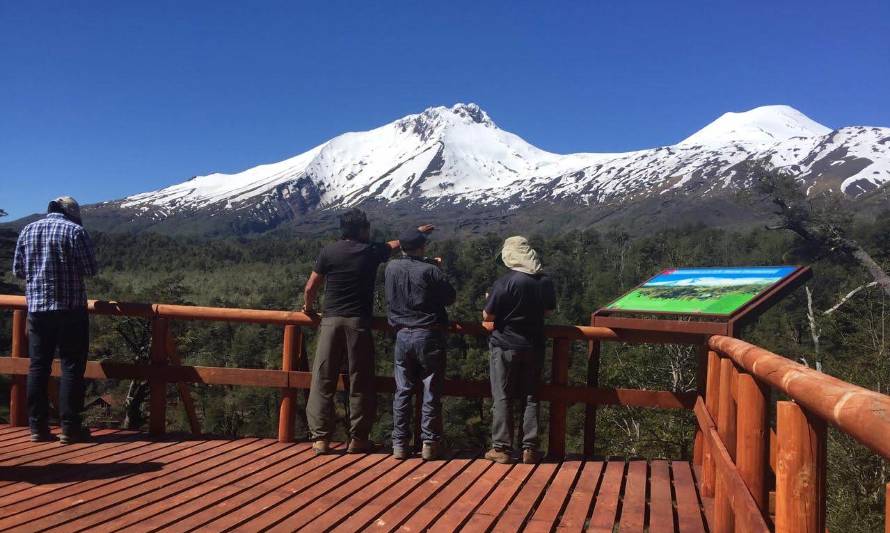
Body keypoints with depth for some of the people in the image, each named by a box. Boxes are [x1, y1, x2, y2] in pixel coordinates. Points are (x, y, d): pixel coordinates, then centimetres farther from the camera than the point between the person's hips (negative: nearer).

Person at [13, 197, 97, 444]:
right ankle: (69, 428, 2)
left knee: (38, 367, 9)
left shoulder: (28, 230, 9)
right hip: (70, 308, -4)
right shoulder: (75, 231, -6)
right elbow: (90, 269, -8)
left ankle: (37, 427, 11)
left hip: (36, 307, 5)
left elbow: (18, 269, 11)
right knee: (71, 367, 1)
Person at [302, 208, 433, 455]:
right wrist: (418, 231, 41)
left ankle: (321, 437, 6)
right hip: (358, 323, -1)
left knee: (323, 381, 5)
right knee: (360, 383, 7)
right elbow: (397, 243, 22)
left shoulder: (328, 252, 2)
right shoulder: (372, 251, 3)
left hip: (331, 321, 1)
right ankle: (358, 438, 12)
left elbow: (310, 289, 3)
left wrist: (309, 307, 24)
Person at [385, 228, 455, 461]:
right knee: (431, 393, 5)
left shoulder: (391, 267, 1)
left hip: (402, 335, 4)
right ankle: (429, 444, 8)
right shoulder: (430, 270, -12)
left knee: (402, 391, 10)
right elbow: (450, 297, -3)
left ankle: (400, 444, 13)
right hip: (429, 336, -4)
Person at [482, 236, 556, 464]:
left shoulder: (505, 282, -17)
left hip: (505, 347, -4)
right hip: (534, 346, 4)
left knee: (502, 398, 6)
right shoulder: (546, 281, -2)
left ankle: (502, 448, 9)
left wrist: (491, 300, 7)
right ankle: (530, 449, 13)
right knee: (530, 398, 12)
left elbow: (487, 317, -12)